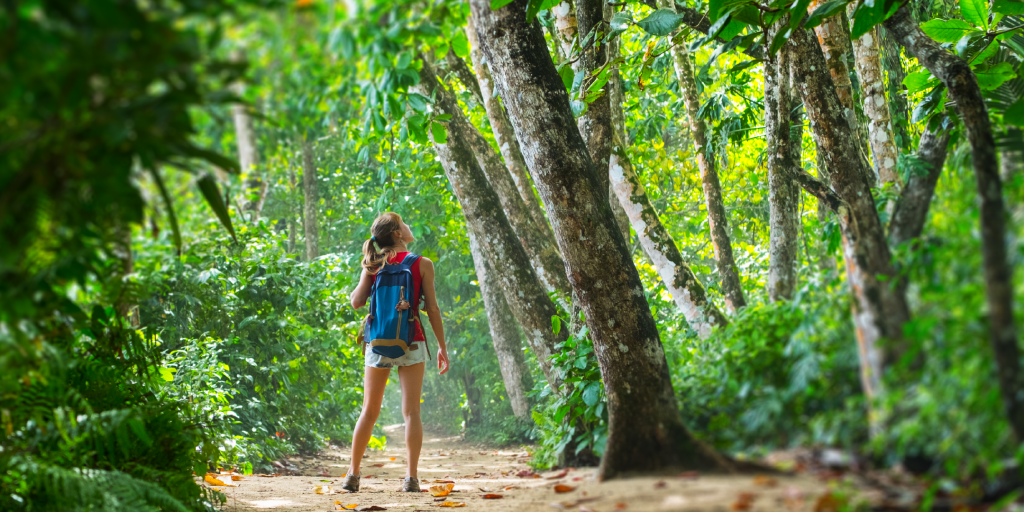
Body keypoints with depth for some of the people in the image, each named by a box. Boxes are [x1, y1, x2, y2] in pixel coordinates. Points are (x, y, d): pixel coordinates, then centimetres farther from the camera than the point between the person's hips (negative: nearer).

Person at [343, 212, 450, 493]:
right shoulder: (422, 264, -3)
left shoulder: (374, 264, 3)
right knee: (411, 412, 0)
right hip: (411, 343, -2)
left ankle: (353, 475, 11)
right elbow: (432, 307, -4)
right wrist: (442, 346, 3)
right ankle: (411, 477, -5)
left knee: (369, 412, 11)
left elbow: (357, 301, -2)